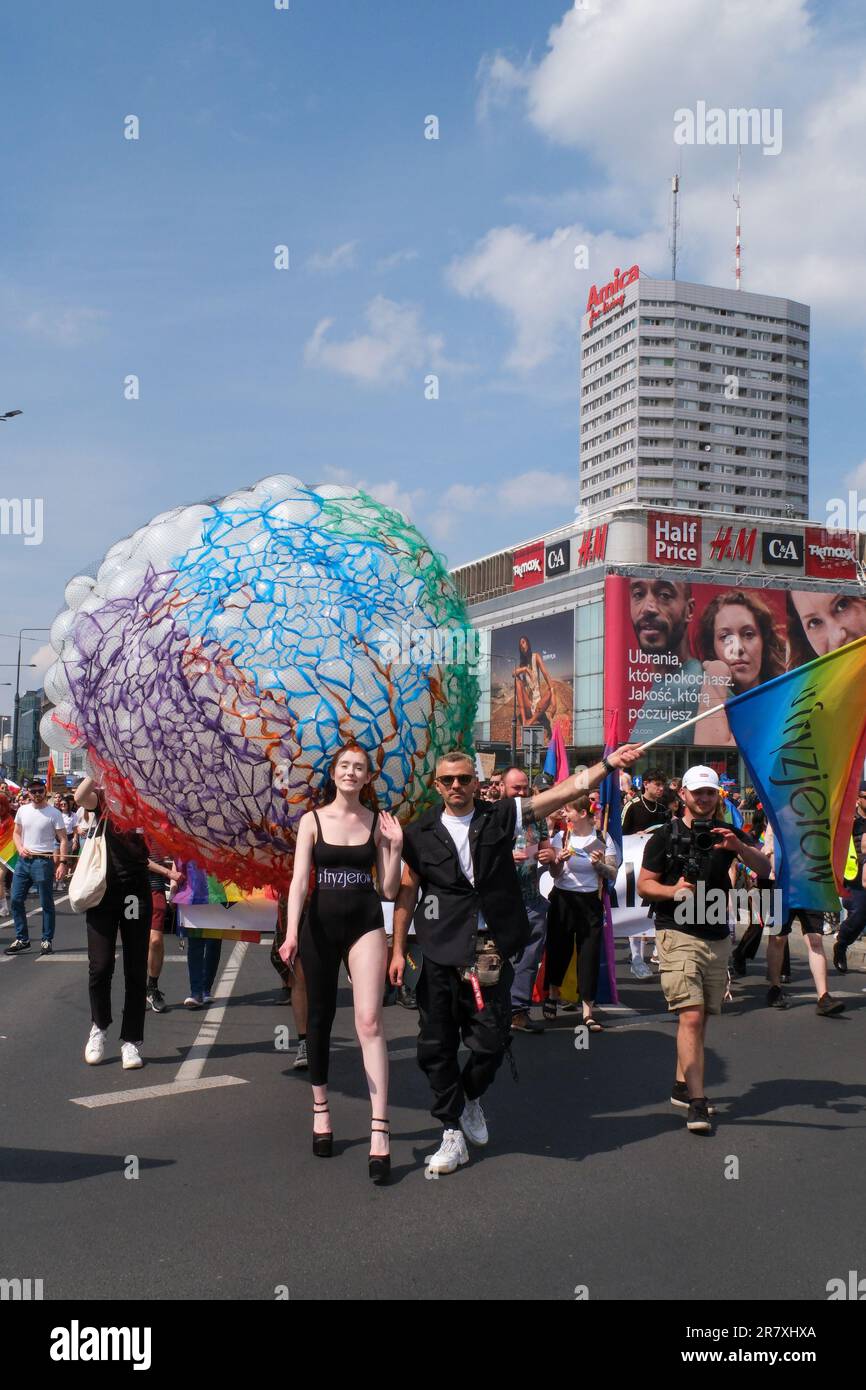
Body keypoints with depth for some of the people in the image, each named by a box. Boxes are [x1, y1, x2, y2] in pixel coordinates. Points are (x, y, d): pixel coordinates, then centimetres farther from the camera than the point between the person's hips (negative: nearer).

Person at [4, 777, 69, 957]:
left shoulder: (53, 813, -6)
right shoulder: (22, 810, 8)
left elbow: (63, 840, -7)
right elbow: (16, 833, 17)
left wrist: (62, 863, -15)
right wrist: (20, 848, -4)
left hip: (43, 861, -5)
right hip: (23, 860, 5)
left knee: (46, 904, 1)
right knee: (15, 900, 5)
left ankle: (47, 941, 11)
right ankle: (22, 939, 17)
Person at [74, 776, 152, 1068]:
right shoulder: (103, 797, 2)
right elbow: (80, 797, -20)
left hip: (136, 893, 1)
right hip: (103, 890, -1)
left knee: (136, 971, 3)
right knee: (100, 966, -3)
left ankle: (131, 1040, 13)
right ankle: (99, 1026, 23)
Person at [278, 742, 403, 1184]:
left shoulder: (379, 823, 2)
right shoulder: (312, 820, 0)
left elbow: (389, 890, 2)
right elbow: (299, 880, -7)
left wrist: (394, 846, -9)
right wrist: (291, 933, -19)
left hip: (365, 925, -1)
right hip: (320, 926, 1)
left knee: (369, 1020, -11)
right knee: (320, 1019, 11)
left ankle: (379, 1129, -11)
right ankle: (320, 1109, 29)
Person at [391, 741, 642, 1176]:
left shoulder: (500, 817, 2)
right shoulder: (421, 833, 3)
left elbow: (562, 792, -3)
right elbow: (407, 893, 7)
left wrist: (607, 764, -10)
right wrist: (398, 950, 5)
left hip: (490, 953, 0)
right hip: (440, 955, 0)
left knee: (491, 1040, 1)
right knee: (436, 1046, 3)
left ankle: (470, 1098, 32)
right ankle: (453, 1134, 18)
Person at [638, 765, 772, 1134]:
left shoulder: (728, 834, 10)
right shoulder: (665, 836, 0)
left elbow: (764, 869, -4)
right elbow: (644, 884, 0)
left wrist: (738, 847, -23)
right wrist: (672, 890, -20)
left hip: (718, 937, 5)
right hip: (678, 934, -4)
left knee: (700, 1017, 12)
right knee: (691, 1016, -14)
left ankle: (682, 1087, 27)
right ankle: (697, 1102, -14)